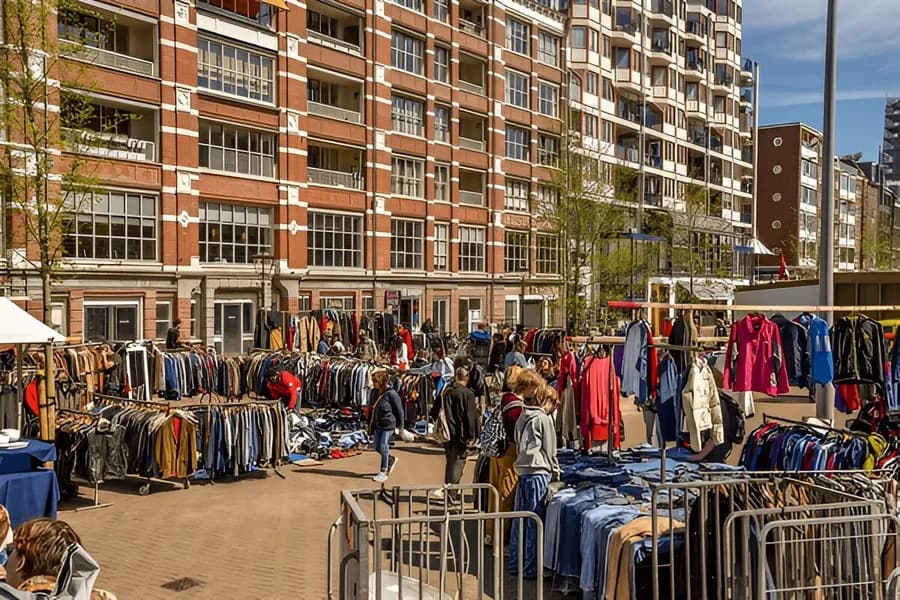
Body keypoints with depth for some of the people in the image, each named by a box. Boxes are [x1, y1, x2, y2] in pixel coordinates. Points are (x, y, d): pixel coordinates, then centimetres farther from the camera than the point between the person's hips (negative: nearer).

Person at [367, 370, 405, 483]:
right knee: (377, 447, 11)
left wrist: (400, 426, -7)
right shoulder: (374, 392, 5)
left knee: (383, 447, -5)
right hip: (378, 425, 7)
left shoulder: (391, 394, -16)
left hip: (388, 424, -7)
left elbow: (399, 410, -10)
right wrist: (370, 425, 16)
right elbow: (372, 409, 15)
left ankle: (383, 472, 7)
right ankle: (392, 460, 37)